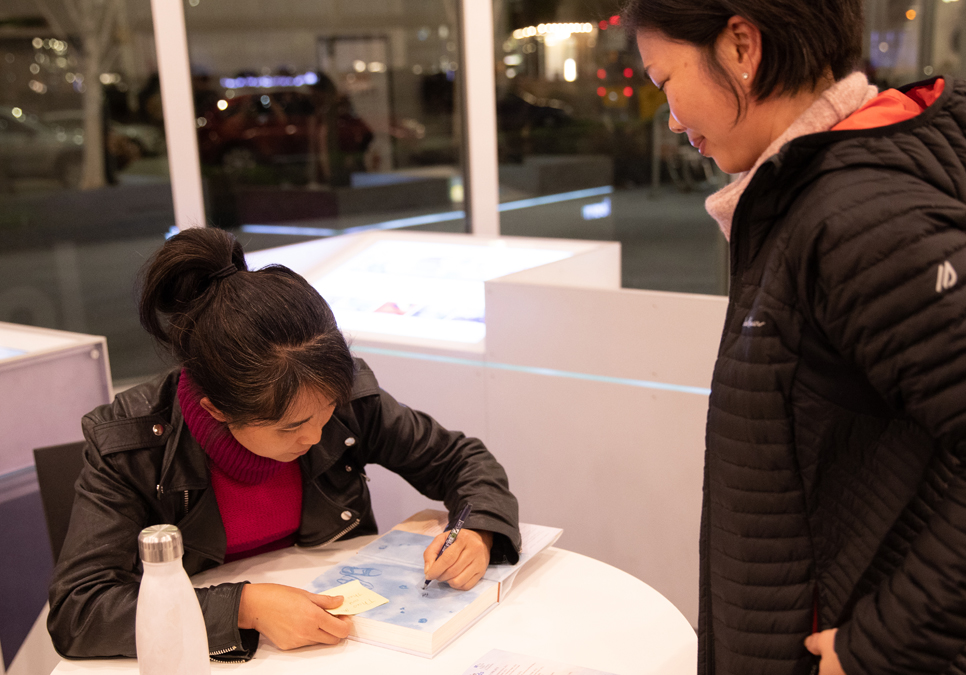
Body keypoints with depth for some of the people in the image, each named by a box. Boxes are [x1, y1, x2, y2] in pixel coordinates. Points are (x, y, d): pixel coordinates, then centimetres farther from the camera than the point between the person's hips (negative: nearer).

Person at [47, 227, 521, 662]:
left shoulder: (345, 395, -13)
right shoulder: (127, 444, -19)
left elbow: (461, 460, 1)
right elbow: (74, 611, -24)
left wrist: (477, 534, -20)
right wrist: (244, 607, -34)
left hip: (340, 637, 1)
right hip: (211, 656, -1)